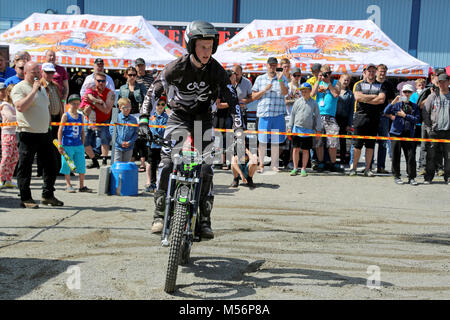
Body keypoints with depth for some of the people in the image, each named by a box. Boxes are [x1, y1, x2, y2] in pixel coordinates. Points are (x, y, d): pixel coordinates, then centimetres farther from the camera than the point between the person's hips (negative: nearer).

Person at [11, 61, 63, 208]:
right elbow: (20, 107, -23)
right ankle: (25, 199, 9)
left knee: (50, 165, 8)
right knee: (25, 168, 1)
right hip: (28, 134, -7)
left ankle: (48, 195, 19)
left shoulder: (42, 88, 18)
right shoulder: (19, 88, -6)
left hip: (44, 133, 7)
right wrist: (33, 90, -20)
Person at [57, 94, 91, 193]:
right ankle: (68, 185, 17)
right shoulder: (66, 115, -3)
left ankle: (82, 186, 14)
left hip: (78, 145, 4)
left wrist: (83, 144, 11)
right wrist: (60, 145, -9)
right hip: (67, 145, -4)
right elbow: (60, 130, -5)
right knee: (67, 166, 4)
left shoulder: (80, 116, 10)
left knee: (82, 165, 4)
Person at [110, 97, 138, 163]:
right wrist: (121, 142, -12)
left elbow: (136, 133, 4)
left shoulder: (133, 119, 3)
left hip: (129, 147, 2)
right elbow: (112, 131, -6)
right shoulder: (116, 118, -4)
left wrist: (130, 142, -11)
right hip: (118, 146, -2)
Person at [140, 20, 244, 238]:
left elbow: (231, 98, -9)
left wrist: (239, 129, -18)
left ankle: (205, 220, 4)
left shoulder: (216, 70, -11)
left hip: (203, 119, 1)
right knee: (167, 163, -16)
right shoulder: (176, 67, -16)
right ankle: (159, 214, -2)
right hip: (178, 117, -1)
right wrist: (144, 116, -19)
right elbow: (155, 90, -8)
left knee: (206, 169, -7)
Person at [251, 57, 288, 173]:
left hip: (278, 113, 0)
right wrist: (265, 90, -5)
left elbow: (285, 93, -5)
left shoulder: (282, 78, 10)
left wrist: (280, 80, -17)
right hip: (264, 112, 0)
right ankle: (261, 164, 11)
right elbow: (253, 96, 9)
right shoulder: (260, 79, 12)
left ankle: (274, 164, 12)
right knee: (262, 140, -1)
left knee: (275, 141, 3)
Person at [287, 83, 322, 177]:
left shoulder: (314, 103, 4)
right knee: (296, 149, 2)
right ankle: (295, 168, 13)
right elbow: (292, 114, 11)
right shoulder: (298, 102, 7)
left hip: (308, 130, -1)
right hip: (297, 128, 1)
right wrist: (290, 127, 7)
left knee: (305, 150, 4)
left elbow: (317, 117, 7)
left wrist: (318, 129, 4)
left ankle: (303, 169, 14)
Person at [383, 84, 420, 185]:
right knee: (396, 155, 2)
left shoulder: (414, 106, 11)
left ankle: (411, 177, 5)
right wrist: (393, 102, -19)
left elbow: (416, 119, -1)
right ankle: (396, 176, 12)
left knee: (411, 156, -2)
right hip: (396, 132, -1)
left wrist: (404, 115, -7)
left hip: (409, 134, 1)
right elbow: (385, 112, -9)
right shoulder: (397, 104, 7)